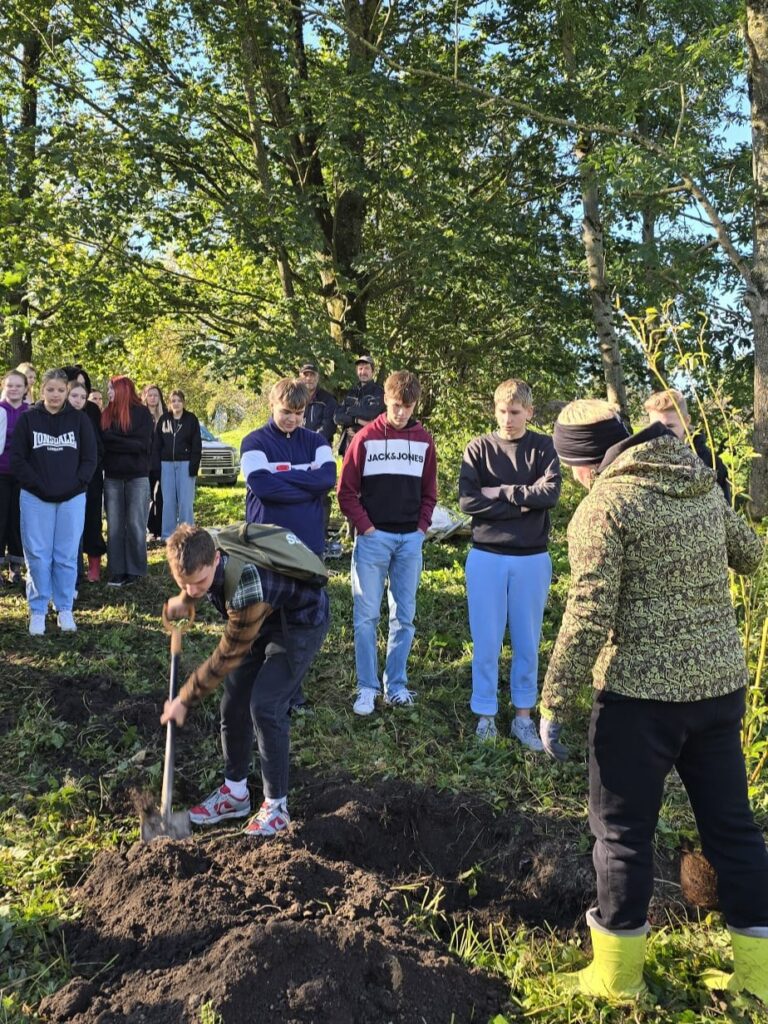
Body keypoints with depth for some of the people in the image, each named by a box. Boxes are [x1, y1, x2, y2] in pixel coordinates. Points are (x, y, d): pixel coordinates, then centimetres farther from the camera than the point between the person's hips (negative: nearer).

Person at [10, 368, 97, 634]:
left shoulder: (79, 420, 4)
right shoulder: (27, 419, 1)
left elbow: (89, 458, 3)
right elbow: (16, 458, -1)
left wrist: (73, 486, -8)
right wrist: (40, 486, -9)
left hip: (73, 498, 1)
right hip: (36, 498, -1)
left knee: (67, 557, 5)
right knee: (38, 556, 2)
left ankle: (65, 609, 16)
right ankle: (38, 611, 13)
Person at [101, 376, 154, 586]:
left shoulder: (141, 413, -1)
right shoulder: (106, 415, 9)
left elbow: (143, 445, -11)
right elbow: (102, 444, 3)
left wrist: (113, 440, -9)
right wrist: (127, 443, -11)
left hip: (137, 476, -4)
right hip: (112, 478, 4)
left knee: (135, 524, -1)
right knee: (114, 526, 4)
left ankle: (134, 570, 6)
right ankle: (117, 571, 8)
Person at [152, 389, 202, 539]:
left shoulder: (191, 419, 2)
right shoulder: (163, 419, 8)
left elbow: (197, 445, -2)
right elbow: (156, 445, 7)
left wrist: (194, 465, -10)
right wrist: (156, 466, -1)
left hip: (185, 464, -2)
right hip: (166, 464, 2)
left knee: (186, 501, -4)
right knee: (168, 501, 4)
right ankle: (168, 535, 9)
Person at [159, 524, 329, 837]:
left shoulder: (246, 591, -43)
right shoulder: (200, 555, -21)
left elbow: (226, 658, -27)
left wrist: (184, 701, -18)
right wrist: (181, 601, -6)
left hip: (301, 624, -8)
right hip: (264, 620, 8)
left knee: (264, 707, -16)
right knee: (234, 702, 7)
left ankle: (277, 805, 1)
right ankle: (235, 792, 25)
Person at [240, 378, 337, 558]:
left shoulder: (315, 441, 8)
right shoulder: (254, 442, -2)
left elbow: (328, 478, -10)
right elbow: (262, 486, -17)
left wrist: (279, 476, -14)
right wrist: (311, 489, -13)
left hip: (310, 539, 3)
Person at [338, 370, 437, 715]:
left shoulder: (424, 441, 7)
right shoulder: (365, 438, -2)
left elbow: (429, 492, 13)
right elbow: (347, 491, -2)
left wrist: (422, 527, 1)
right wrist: (365, 527, -9)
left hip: (411, 540, 3)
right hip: (373, 538, -2)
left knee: (404, 616, 8)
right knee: (366, 615, -1)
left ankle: (397, 685, 19)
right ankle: (367, 688, 9)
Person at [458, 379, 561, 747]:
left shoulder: (543, 448, 3)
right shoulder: (479, 448, 1)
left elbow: (550, 494, -13)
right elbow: (467, 501, -11)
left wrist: (500, 492, -11)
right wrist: (523, 502, -14)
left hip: (532, 559, 1)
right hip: (486, 557, -1)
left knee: (527, 644, 10)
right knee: (486, 643, 5)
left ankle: (523, 716, 23)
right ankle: (485, 715, 19)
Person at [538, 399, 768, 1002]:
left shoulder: (605, 504, -13)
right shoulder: (703, 484, 7)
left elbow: (589, 616, -19)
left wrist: (554, 704, -12)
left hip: (643, 692, -6)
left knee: (623, 830, 9)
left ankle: (617, 975, 23)